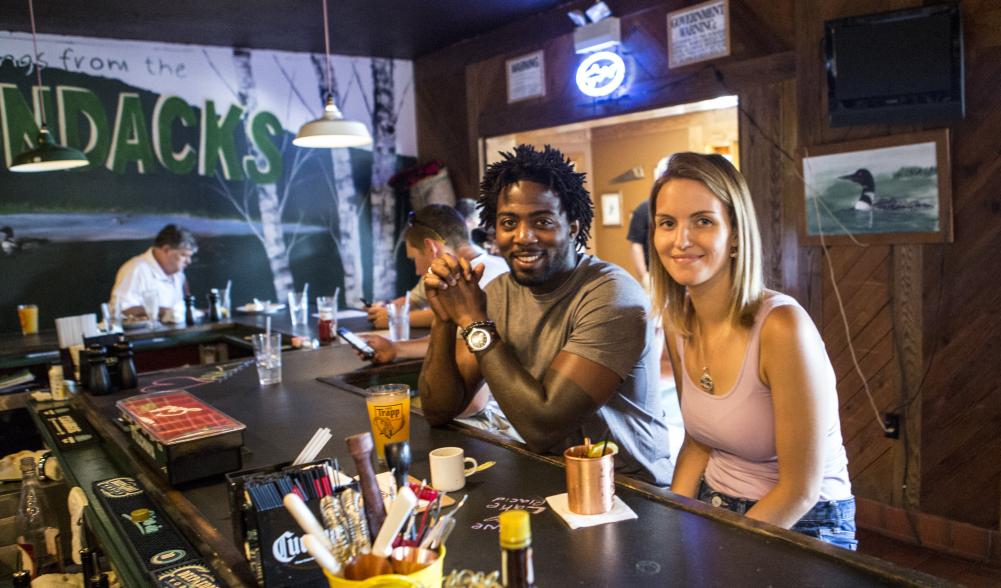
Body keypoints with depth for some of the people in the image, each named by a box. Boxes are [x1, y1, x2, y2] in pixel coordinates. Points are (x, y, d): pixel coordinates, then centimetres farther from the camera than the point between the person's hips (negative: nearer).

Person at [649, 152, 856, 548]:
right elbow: (699, 441, 7)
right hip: (713, 511, 6)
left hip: (798, 527, -5)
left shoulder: (783, 326, -23)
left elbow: (800, 490, -18)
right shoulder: (677, 322, -3)